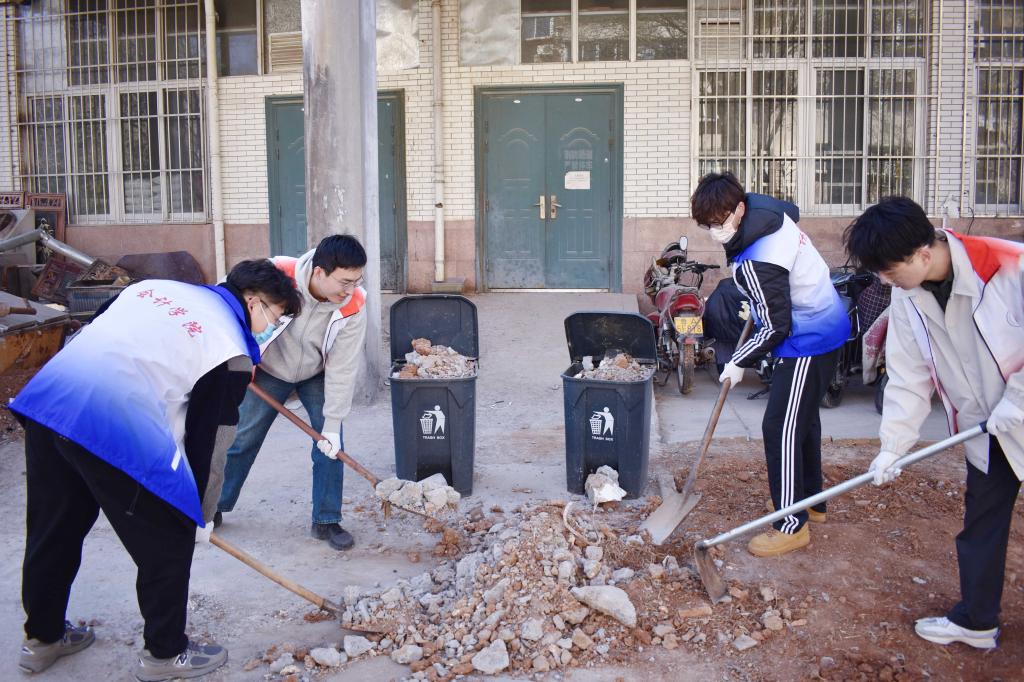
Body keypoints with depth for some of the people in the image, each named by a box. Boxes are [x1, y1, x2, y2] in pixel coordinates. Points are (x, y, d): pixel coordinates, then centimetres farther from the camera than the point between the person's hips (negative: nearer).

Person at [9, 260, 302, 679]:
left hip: (44, 398, 8)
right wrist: (202, 515, 17)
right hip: (117, 428, -8)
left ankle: (42, 638, 45)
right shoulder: (232, 347, 1)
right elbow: (210, 440, 4)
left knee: (53, 530, 25)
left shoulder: (154, 287, 22)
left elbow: (86, 335, 23)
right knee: (170, 540, 12)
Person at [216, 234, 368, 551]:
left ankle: (326, 521, 7)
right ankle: (214, 507, 29)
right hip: (269, 370, 0)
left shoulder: (353, 305, -31)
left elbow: (342, 368, -25)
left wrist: (332, 424, -24)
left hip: (316, 376, 1)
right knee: (242, 439, 8)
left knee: (330, 443, -8)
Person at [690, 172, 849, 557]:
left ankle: (793, 526, 0)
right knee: (803, 418, 22)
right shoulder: (766, 209, -4)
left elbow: (776, 327, -25)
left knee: (781, 427, -8)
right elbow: (792, 210, 21)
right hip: (826, 327, 11)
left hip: (809, 342, -11)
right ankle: (811, 499, 37)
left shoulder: (755, 263, -31)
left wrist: (739, 363, -10)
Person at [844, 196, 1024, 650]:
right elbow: (908, 375, -2)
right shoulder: (907, 297, -8)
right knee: (980, 525, 15)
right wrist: (892, 445, -5)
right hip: (984, 429, 5)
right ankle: (975, 621, 32)